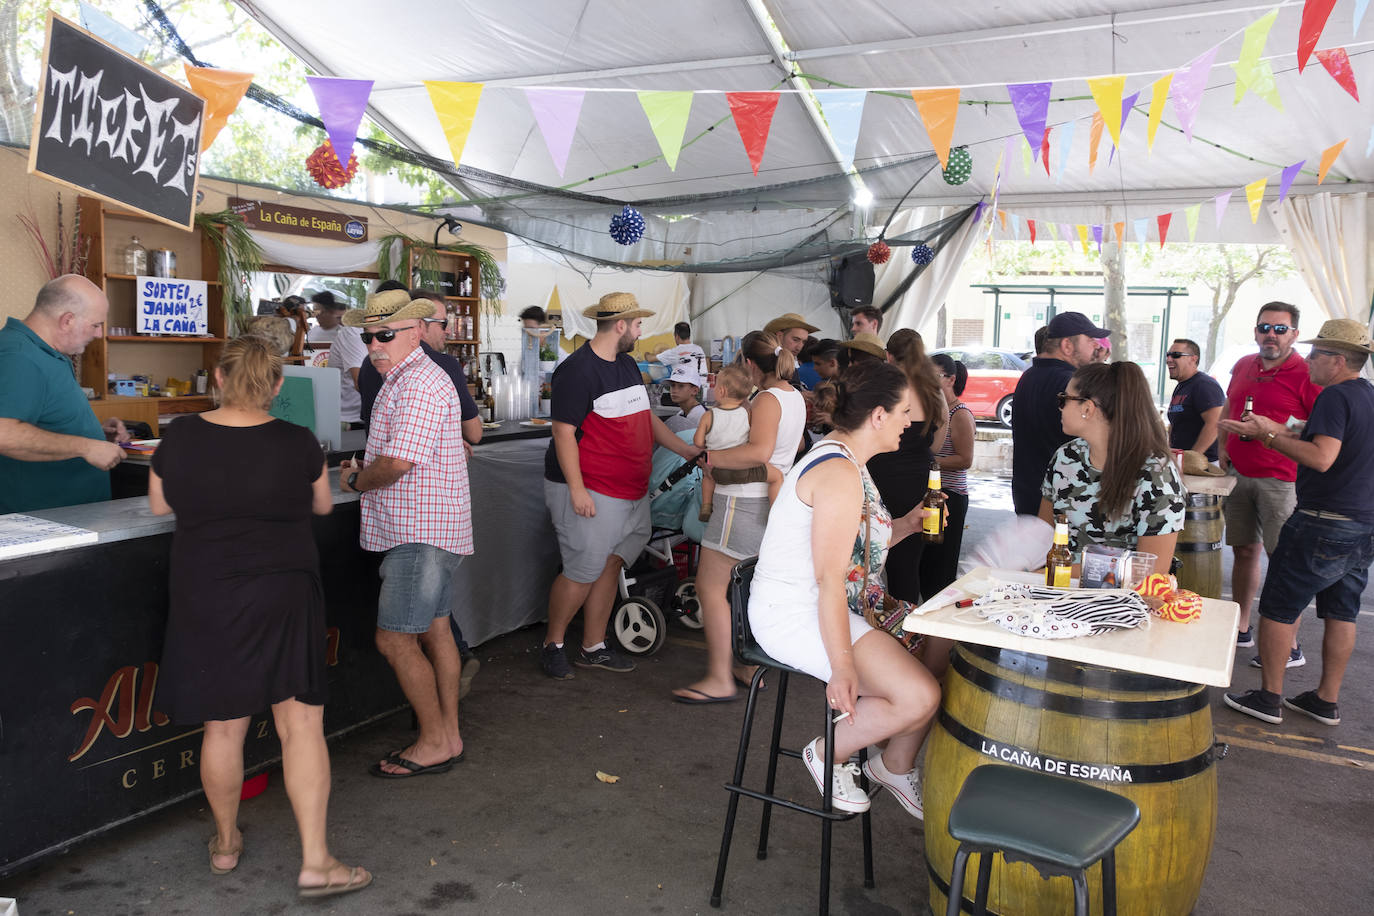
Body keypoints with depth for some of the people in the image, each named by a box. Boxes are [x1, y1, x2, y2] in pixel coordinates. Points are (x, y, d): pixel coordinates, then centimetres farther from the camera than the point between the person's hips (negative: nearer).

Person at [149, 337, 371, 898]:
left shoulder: (180, 438, -5)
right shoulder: (297, 442, -9)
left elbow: (160, 504, 11)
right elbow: (323, 505, 8)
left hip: (205, 600, 2)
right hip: (283, 599, -2)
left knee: (223, 727, 14)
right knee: (301, 724, 4)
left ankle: (226, 843, 33)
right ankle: (315, 862, 4)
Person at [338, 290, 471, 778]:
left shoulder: (419, 385, -18)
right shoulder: (402, 379, 18)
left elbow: (396, 464, -25)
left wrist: (355, 480, -5)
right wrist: (363, 470, 8)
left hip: (420, 532, -11)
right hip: (423, 530, 11)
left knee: (394, 640, -6)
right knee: (434, 631, 14)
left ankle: (434, 744, 6)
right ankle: (448, 735, 24)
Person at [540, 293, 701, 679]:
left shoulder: (628, 365, 15)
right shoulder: (577, 369, -13)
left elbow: (647, 417, 21)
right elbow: (564, 431, -16)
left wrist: (686, 450, 14)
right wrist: (577, 489, -20)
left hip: (629, 490, 9)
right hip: (590, 493, -8)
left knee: (609, 566, 12)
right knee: (583, 572, -3)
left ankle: (593, 648, 23)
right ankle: (552, 645, 16)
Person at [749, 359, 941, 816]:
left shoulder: (845, 460, 13)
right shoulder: (840, 473, -20)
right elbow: (829, 579, -25)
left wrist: (906, 525, 7)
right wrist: (842, 666, -27)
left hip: (829, 607, 11)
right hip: (795, 616, -11)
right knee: (919, 696, -19)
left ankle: (895, 767, 24)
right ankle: (829, 754, 5)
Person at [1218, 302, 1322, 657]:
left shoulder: (1306, 374, -8)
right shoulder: (1243, 366, 11)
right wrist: (1222, 449, 14)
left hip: (1279, 480, -6)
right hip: (1238, 474, 6)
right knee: (1244, 551, 14)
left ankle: (1291, 648, 1)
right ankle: (1241, 629, 26)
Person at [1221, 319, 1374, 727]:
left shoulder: (1335, 396, -16)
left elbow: (1322, 458, -28)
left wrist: (1268, 435, -21)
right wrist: (1280, 432, 19)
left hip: (1325, 523, -9)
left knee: (1278, 606, 0)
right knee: (1341, 611, 13)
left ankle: (1268, 698, 7)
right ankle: (1327, 701, 21)